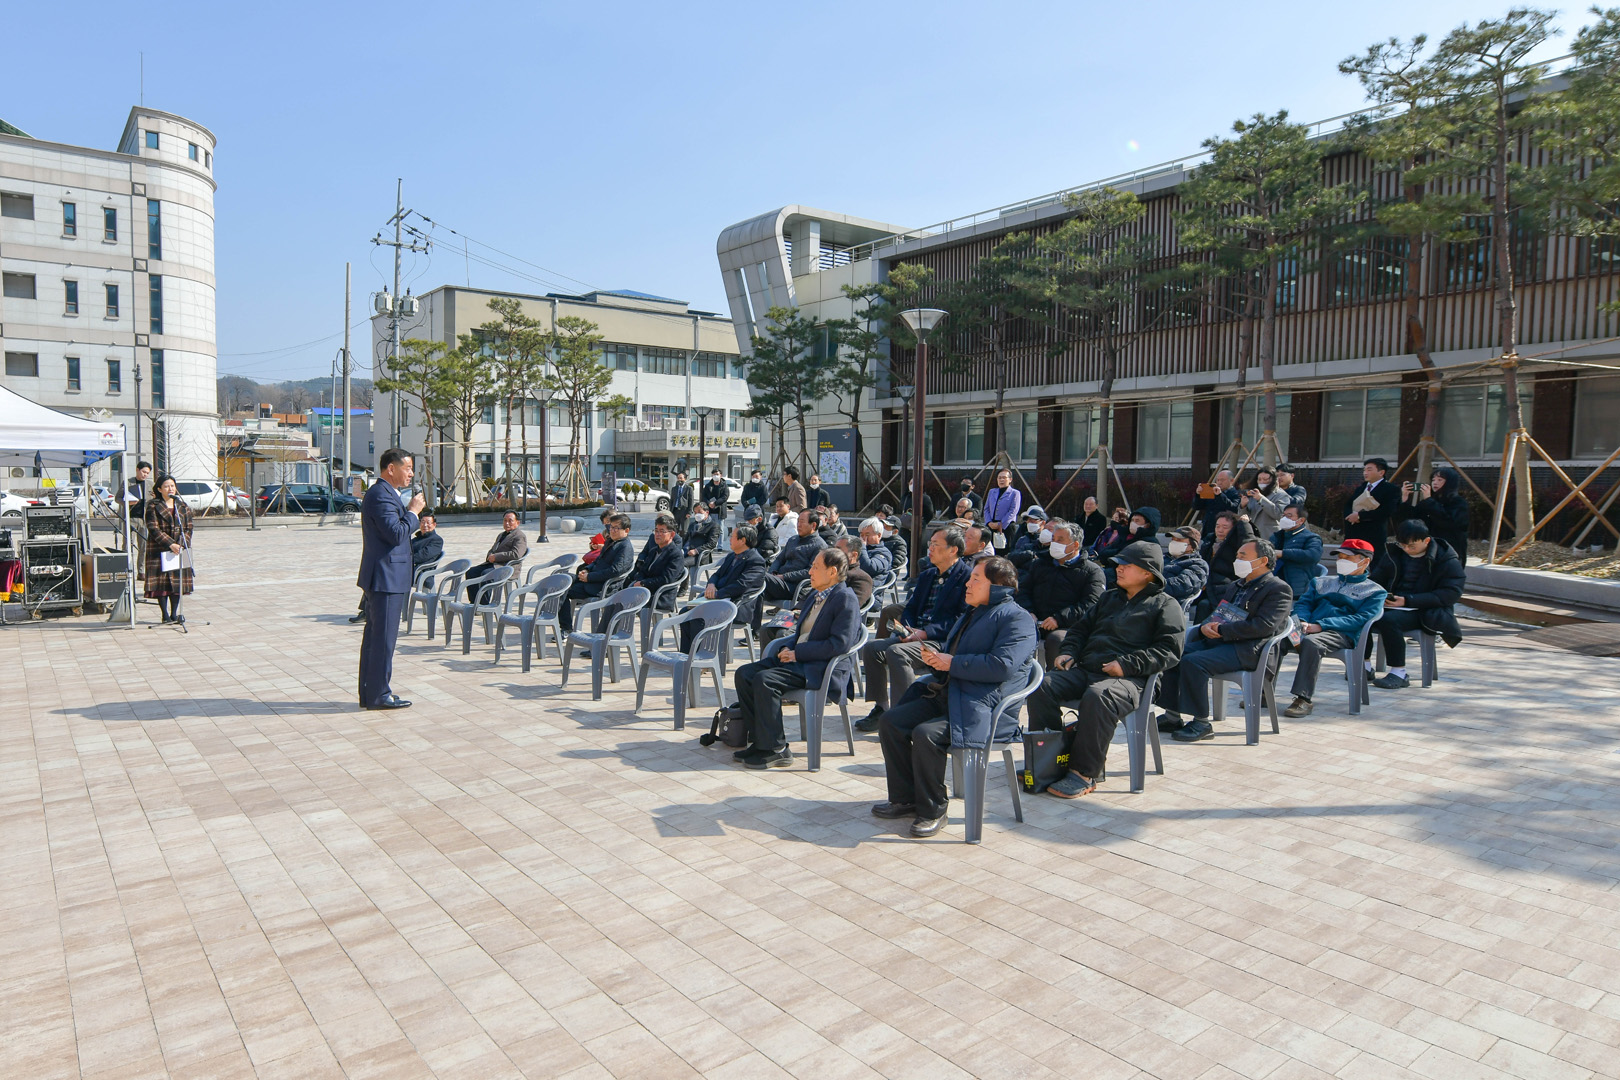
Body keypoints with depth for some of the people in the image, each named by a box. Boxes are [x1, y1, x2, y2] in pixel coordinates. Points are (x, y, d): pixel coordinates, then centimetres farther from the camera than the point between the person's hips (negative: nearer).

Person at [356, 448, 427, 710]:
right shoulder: (381, 495, -16)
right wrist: (413, 511, -13)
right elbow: (397, 534, -24)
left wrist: (410, 512, 9)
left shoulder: (384, 493, 17)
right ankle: (378, 695, 1)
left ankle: (369, 693, 23)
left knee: (375, 635, 15)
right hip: (386, 578, -11)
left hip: (382, 578, 11)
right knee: (383, 638, -5)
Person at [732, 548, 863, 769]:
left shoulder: (846, 599, -10)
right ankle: (759, 740, 0)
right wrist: (786, 648, 1)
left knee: (765, 680, -27)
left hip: (821, 668, -9)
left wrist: (797, 653, -18)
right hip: (796, 659, 10)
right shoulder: (812, 595, 19)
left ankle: (776, 750, -16)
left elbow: (839, 644, -21)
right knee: (744, 674, -5)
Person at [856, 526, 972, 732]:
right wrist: (906, 629, -2)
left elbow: (961, 619, -15)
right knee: (871, 647, -6)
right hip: (915, 635, 9)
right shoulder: (927, 575, 20)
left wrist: (925, 633, -20)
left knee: (896, 652, -30)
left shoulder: (967, 577, -6)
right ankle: (880, 708, 0)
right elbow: (911, 607, 21)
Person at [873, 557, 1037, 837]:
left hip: (985, 709, -10)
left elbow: (1002, 665, -21)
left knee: (926, 734, -30)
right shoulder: (971, 614, 24)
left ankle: (933, 811, -11)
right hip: (946, 696, 10)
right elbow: (951, 650, 34)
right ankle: (905, 799, 6)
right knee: (890, 722, -5)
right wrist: (935, 655, 9)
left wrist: (952, 663, -15)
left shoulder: (1017, 618, -7)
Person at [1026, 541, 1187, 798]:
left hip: (1129, 679, -6)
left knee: (1097, 697, -39)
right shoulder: (1110, 597, 28)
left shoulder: (1165, 606, 7)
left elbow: (1169, 651, -4)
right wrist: (1069, 651, 11)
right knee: (1041, 686, -19)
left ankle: (1084, 773, -28)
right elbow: (1081, 626, 32)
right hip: (1084, 669, 7)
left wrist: (1126, 665, -15)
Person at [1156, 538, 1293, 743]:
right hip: (1218, 641, 9)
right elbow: (1216, 614, 25)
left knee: (1193, 662, -29)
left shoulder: (1279, 589, -3)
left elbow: (1263, 626, -17)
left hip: (1248, 649, -8)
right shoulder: (1235, 586, 24)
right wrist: (1205, 627, -1)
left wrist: (1221, 630, -16)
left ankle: (1202, 724, -18)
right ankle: (1173, 716, -5)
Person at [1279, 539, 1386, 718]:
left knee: (1311, 642, -39)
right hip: (1309, 627, 4)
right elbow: (1303, 603, 21)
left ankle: (1303, 699, -38)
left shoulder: (1374, 591, 15)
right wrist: (1302, 621, -5)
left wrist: (1321, 625, -14)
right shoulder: (1322, 582, 31)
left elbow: (1361, 619, -1)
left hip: (1342, 634, -4)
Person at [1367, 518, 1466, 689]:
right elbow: (1379, 577, 20)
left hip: (1423, 612, -6)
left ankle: (1399, 673, -22)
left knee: (1388, 620, -34)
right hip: (1391, 604, 6)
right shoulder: (1395, 552, 12)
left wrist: (1408, 600, -20)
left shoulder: (1447, 559, -5)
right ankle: (1365, 665, -8)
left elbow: (1451, 593, -13)